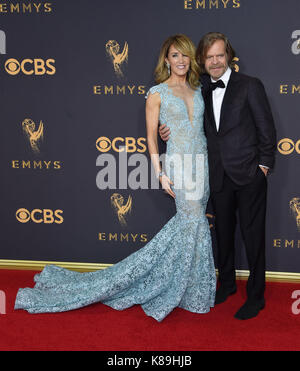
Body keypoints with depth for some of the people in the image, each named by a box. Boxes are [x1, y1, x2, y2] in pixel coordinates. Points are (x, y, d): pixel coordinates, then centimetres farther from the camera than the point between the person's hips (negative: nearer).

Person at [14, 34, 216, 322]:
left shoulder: (198, 90, 14)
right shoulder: (157, 93, -1)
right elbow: (151, 136, -2)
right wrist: (160, 174, -10)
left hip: (202, 162, 6)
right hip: (178, 162, -6)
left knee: (191, 221, 6)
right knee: (194, 221, -9)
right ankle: (193, 293, 8)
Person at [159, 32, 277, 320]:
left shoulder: (250, 86, -4)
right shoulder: (201, 90, 9)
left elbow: (266, 128, -4)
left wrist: (264, 164, -8)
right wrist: (174, 129, -5)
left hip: (249, 176, -5)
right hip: (219, 177, 5)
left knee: (253, 236, 2)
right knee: (223, 233, 17)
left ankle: (255, 296, 17)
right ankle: (226, 283, 36)